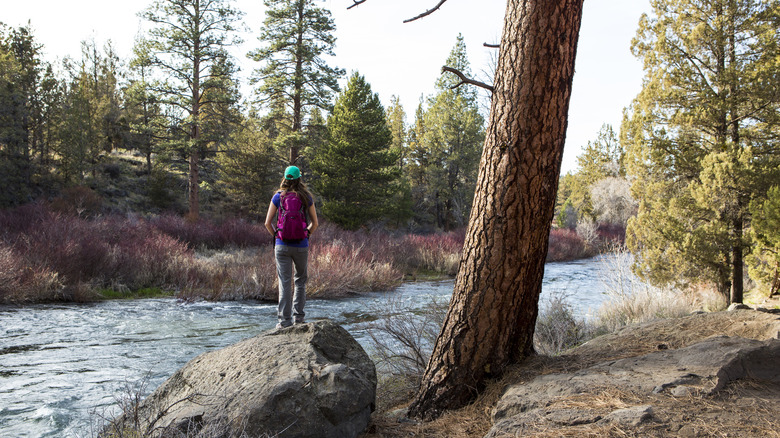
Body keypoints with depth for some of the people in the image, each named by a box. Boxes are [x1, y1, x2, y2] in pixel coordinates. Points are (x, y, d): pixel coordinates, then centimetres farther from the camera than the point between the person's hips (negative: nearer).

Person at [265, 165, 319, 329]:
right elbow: (315, 223, 5)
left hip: (282, 246, 0)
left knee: (285, 282, 2)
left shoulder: (278, 197, -1)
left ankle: (285, 320, 1)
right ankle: (298, 315, 17)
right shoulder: (307, 197, 1)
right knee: (300, 280, 17)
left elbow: (268, 223, 0)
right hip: (301, 246, 1)